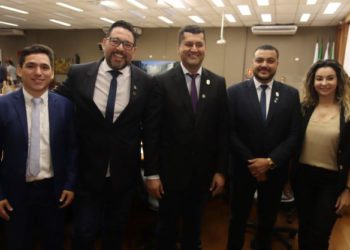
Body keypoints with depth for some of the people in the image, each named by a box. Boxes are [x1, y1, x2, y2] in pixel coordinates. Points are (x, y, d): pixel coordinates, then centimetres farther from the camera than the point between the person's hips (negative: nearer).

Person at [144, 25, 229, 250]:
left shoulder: (218, 83, 0)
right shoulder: (162, 82, -8)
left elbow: (223, 130, 1)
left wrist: (221, 170, 0)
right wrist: (152, 173, -10)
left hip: (203, 172, 3)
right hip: (171, 171, -2)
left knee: (194, 225, 21)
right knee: (167, 225, 16)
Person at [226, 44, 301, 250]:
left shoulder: (291, 94, 0)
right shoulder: (235, 92, -5)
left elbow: (294, 135, -4)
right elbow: (230, 133, -9)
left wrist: (270, 162, -15)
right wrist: (251, 163, -14)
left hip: (275, 170, 2)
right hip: (243, 169, -1)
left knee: (268, 220, 19)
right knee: (238, 218, 15)